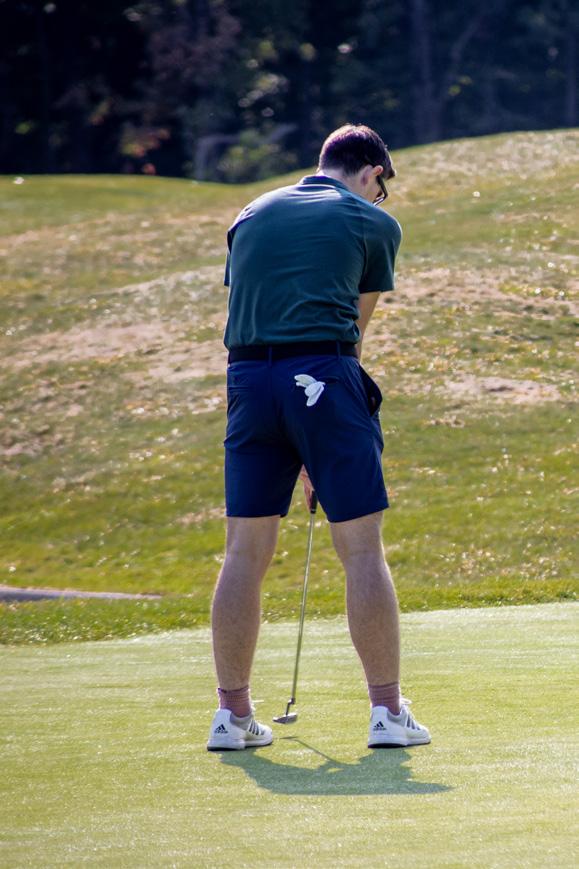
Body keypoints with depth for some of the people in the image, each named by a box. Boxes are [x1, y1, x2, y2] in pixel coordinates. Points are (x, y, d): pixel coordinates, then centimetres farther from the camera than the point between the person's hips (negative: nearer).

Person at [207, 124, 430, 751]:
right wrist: (320, 455, 21)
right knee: (362, 549, 1)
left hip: (247, 377, 4)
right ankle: (387, 711, 1)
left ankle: (233, 715, 9)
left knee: (245, 552, 8)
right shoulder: (373, 223, 10)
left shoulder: (251, 215, 22)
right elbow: (355, 325, 13)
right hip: (323, 376, -4)